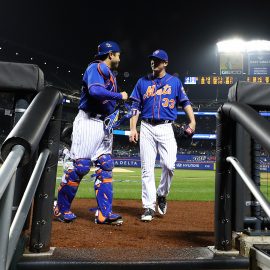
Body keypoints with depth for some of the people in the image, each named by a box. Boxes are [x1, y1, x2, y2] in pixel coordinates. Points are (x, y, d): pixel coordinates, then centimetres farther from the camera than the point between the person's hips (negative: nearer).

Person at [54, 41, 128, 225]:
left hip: (105, 125, 10)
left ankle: (104, 213, 6)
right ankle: (61, 209, 7)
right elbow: (95, 91, -25)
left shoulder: (109, 74, 22)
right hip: (89, 122, -9)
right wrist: (120, 96, -13)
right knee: (81, 165, -9)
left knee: (105, 166, 3)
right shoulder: (96, 67, -5)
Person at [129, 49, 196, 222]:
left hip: (166, 128, -1)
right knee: (147, 168, -1)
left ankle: (162, 195, 15)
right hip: (146, 128, 1)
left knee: (169, 165, -13)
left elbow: (185, 102, 9)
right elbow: (135, 107, 10)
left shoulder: (175, 81, 11)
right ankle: (149, 207, 6)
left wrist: (192, 121, -7)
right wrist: (133, 128, -1)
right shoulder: (143, 82, 13)